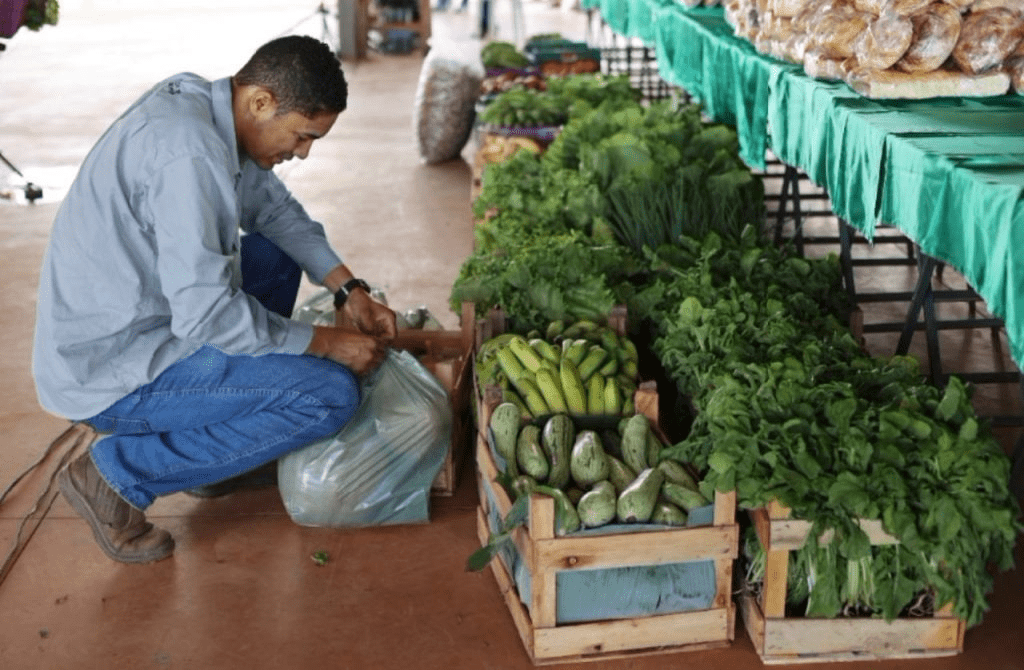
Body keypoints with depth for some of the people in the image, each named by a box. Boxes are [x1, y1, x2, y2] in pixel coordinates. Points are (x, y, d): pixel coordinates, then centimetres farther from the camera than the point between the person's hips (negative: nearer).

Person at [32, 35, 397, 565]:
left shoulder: (200, 103, 2)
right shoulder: (188, 153, -28)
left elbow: (273, 206, 16)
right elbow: (206, 316, -28)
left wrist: (348, 289, 6)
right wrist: (328, 342, -16)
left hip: (119, 321, 10)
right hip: (110, 368, -10)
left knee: (278, 255, 20)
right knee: (330, 395, -15)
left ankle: (214, 435, 21)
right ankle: (117, 474, -5)